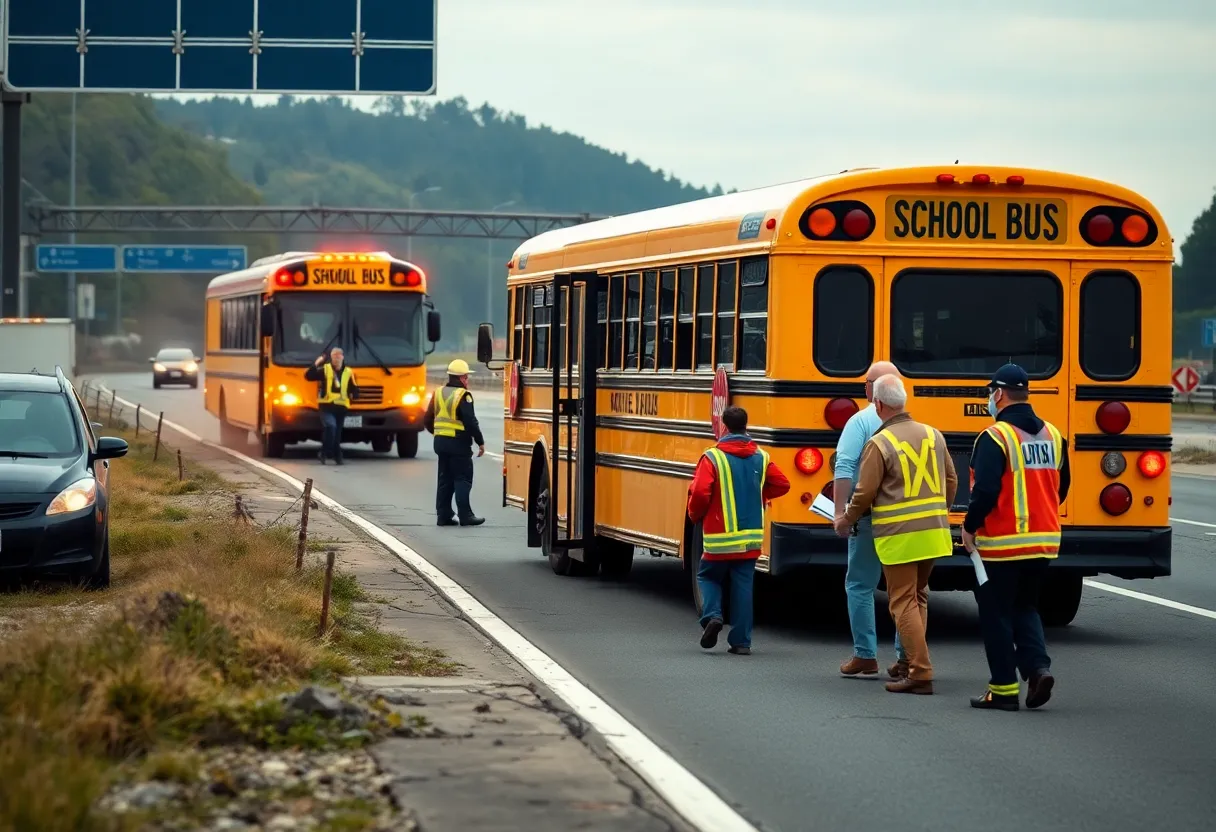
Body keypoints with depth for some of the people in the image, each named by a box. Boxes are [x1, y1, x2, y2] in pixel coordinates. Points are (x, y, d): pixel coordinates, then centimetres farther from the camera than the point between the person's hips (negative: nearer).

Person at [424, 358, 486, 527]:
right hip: (459, 443, -7)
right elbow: (471, 422, -18)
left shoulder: (439, 393, 10)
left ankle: (444, 515, 11)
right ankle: (465, 515, -4)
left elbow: (428, 421, 15)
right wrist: (480, 442, -10)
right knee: (463, 479, -3)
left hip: (440, 442, 7)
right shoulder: (463, 396, -13)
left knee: (445, 479, 11)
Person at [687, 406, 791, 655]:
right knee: (743, 586, 9)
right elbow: (781, 485, 6)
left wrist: (695, 515, 3)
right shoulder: (761, 458, 3)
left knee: (708, 576, 18)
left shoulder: (712, 458, -11)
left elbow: (700, 493, -17)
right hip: (751, 538, 3)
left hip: (719, 538, -3)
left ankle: (712, 615, -6)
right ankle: (741, 641, 6)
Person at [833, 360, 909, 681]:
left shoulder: (861, 421, -6)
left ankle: (865, 657, 5)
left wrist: (841, 511, -16)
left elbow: (844, 468, -16)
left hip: (870, 518, -4)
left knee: (860, 585, 7)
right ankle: (907, 658, 10)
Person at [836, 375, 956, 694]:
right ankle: (913, 660, 21)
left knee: (904, 603, -1)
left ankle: (921, 673, -5)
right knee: (918, 597, 19)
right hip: (934, 532, 6)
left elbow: (865, 493, -10)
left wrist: (846, 520, 7)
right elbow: (951, 481, 14)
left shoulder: (880, 443, -11)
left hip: (898, 535, -6)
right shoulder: (933, 435, 6)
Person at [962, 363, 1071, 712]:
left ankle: (1004, 689, 8)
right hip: (1044, 542, 6)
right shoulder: (1053, 435, 6)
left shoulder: (995, 437, -16)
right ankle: (1038, 667, 1)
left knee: (997, 614, 6)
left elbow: (985, 491, -22)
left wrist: (969, 527, -7)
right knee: (1026, 607, 21)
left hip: (1002, 545, -6)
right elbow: (1061, 488, 14)